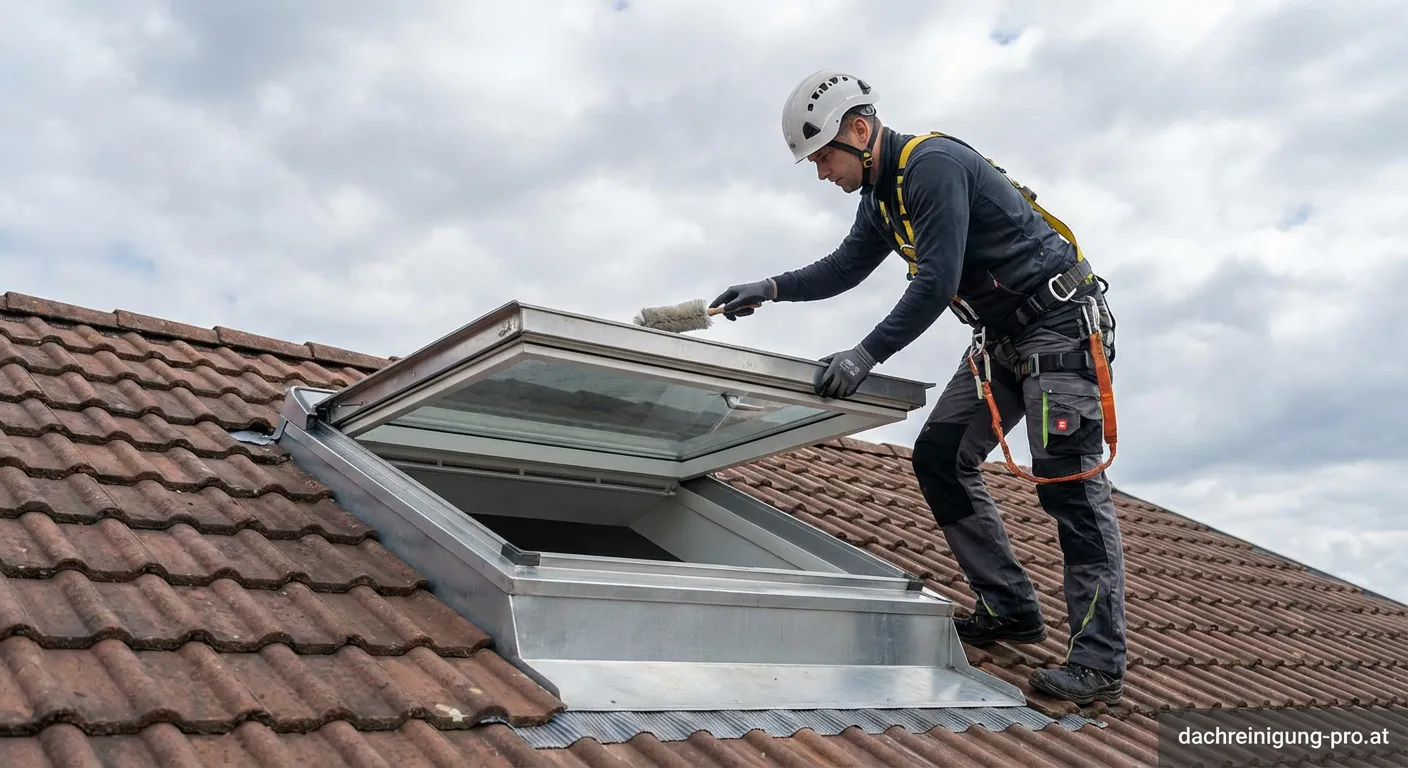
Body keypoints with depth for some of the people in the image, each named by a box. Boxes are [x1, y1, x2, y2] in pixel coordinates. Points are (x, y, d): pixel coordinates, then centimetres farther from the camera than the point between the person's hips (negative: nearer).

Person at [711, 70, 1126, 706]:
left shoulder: (934, 164, -20)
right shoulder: (882, 194, 10)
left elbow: (937, 283, -26)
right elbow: (845, 267, 22)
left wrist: (866, 356, -26)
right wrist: (771, 289, 9)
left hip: (1060, 325, -10)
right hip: (1002, 338, 10)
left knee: (1068, 482, -13)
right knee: (939, 458, 6)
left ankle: (1098, 662, -8)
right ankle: (1009, 610, 11)